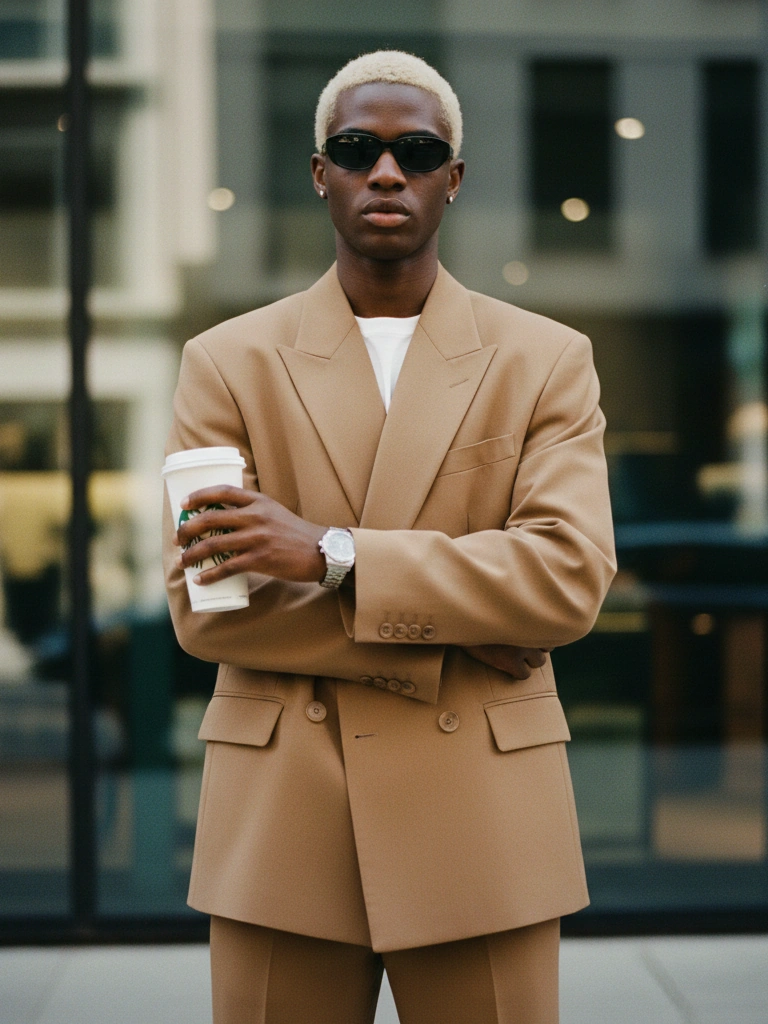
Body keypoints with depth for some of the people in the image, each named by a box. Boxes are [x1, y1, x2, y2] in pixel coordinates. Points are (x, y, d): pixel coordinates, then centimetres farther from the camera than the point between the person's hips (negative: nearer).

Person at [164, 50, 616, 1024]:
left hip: (480, 833, 0)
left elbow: (572, 576, -8)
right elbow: (201, 607, -3)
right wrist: (452, 636, -11)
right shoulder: (226, 362, 6)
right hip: (281, 833, 0)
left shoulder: (548, 361, 6)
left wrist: (331, 557, -17)